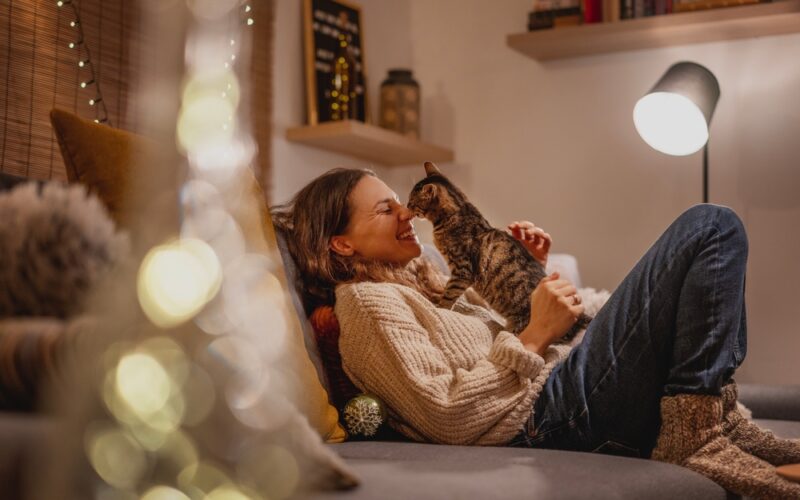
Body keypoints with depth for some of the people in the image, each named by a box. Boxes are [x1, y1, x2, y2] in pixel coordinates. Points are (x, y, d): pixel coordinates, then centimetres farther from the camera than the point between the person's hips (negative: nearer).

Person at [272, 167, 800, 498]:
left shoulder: (417, 284, 26)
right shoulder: (366, 301, -5)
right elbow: (443, 416, -17)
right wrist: (535, 337, -16)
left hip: (565, 384, 10)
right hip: (554, 413, -10)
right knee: (711, 227, -10)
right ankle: (702, 433, -16)